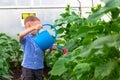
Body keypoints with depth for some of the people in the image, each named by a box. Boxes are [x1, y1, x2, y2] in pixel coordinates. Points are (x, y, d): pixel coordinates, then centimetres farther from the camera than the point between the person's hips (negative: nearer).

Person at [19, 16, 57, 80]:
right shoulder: (26, 38, -9)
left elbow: (47, 50, -2)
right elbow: (21, 35, -32)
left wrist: (51, 48, -27)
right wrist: (34, 28, -44)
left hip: (39, 67, 4)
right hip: (27, 67, -4)